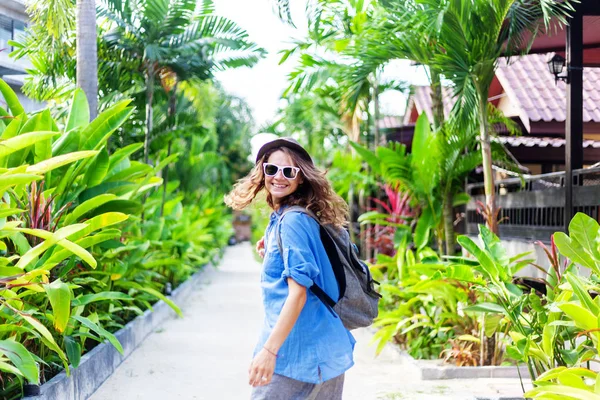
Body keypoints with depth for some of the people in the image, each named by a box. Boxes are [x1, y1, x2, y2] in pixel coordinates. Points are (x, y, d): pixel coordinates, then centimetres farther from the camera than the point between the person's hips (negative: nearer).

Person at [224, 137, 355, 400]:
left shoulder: (292, 221, -14)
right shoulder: (280, 218, 13)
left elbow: (298, 292, -21)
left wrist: (269, 350, -24)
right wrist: (272, 252, 11)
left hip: (298, 350, -10)